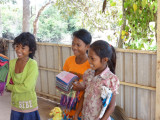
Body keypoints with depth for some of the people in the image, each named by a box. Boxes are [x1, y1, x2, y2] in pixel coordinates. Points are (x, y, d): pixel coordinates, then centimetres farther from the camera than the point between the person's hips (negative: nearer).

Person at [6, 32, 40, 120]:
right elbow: (8, 85, 3)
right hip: (15, 105, 5)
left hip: (29, 107, -5)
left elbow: (27, 87, -21)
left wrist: (12, 87, -8)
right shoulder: (12, 62, 0)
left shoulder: (32, 64, -17)